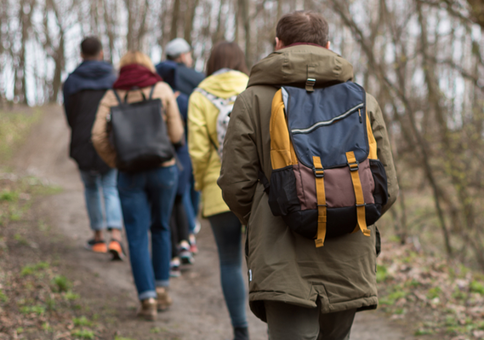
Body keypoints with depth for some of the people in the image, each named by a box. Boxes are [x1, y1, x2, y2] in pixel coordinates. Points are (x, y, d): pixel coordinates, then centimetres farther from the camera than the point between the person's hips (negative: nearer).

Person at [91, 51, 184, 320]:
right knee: (161, 228, 20)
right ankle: (162, 289, 22)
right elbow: (176, 134, -5)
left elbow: (98, 137, -7)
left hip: (130, 175, 0)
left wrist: (117, 162, 7)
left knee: (137, 237, 4)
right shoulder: (162, 90, 0)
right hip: (163, 169, 0)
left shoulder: (112, 96, 3)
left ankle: (148, 299, -3)